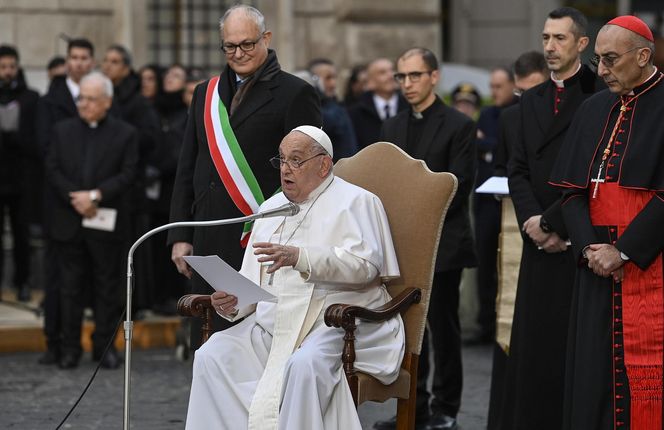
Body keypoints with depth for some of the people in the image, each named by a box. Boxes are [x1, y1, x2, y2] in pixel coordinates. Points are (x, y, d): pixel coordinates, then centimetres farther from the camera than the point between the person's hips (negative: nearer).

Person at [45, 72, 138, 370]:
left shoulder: (125, 134, 2)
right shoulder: (62, 131, 9)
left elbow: (127, 175, -5)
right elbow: (52, 171, 3)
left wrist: (95, 195, -16)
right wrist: (74, 198, -12)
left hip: (107, 225, -2)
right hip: (69, 224, 2)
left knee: (108, 287, 4)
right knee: (71, 287, 5)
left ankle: (105, 345, 13)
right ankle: (70, 348, 11)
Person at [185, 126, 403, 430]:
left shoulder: (354, 202, 2)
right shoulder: (271, 207, 22)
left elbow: (365, 264, -15)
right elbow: (254, 280, 20)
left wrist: (299, 257, -25)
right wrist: (233, 300, -4)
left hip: (338, 322, -6)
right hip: (273, 322, 6)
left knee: (304, 364, -36)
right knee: (213, 356, -17)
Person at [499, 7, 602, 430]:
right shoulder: (532, 100, 15)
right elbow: (518, 169, 14)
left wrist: (553, 222, -11)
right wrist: (530, 219, -3)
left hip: (577, 240, -6)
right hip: (539, 240, 6)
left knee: (572, 343, -3)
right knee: (532, 340, 6)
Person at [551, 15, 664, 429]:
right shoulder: (594, 110, 13)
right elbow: (573, 189, 11)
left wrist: (624, 251, -14)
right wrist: (589, 247, -5)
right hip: (598, 264, 6)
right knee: (594, 368, 5)